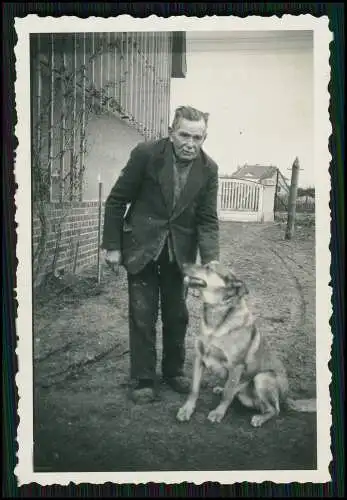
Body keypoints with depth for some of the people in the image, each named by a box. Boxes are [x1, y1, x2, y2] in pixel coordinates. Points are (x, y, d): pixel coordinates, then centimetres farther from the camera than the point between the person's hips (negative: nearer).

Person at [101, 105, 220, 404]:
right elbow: (117, 201, -8)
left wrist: (210, 261, -19)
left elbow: (207, 220, -5)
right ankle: (144, 380, 15)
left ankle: (174, 371, 31)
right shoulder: (146, 154, -15)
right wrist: (112, 245, -8)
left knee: (177, 315, 12)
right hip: (141, 246, -3)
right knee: (143, 316, 1)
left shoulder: (208, 169, -6)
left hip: (180, 251, 3)